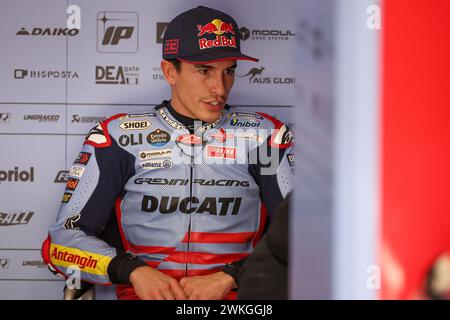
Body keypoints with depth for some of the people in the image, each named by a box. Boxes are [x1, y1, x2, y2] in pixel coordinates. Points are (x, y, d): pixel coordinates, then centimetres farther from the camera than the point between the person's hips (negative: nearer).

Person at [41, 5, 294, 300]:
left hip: (235, 291, 0)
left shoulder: (264, 136, 9)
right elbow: (63, 240, 6)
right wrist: (134, 271, -10)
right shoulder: (119, 136, 8)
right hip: (143, 291, 0)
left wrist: (228, 278, -9)